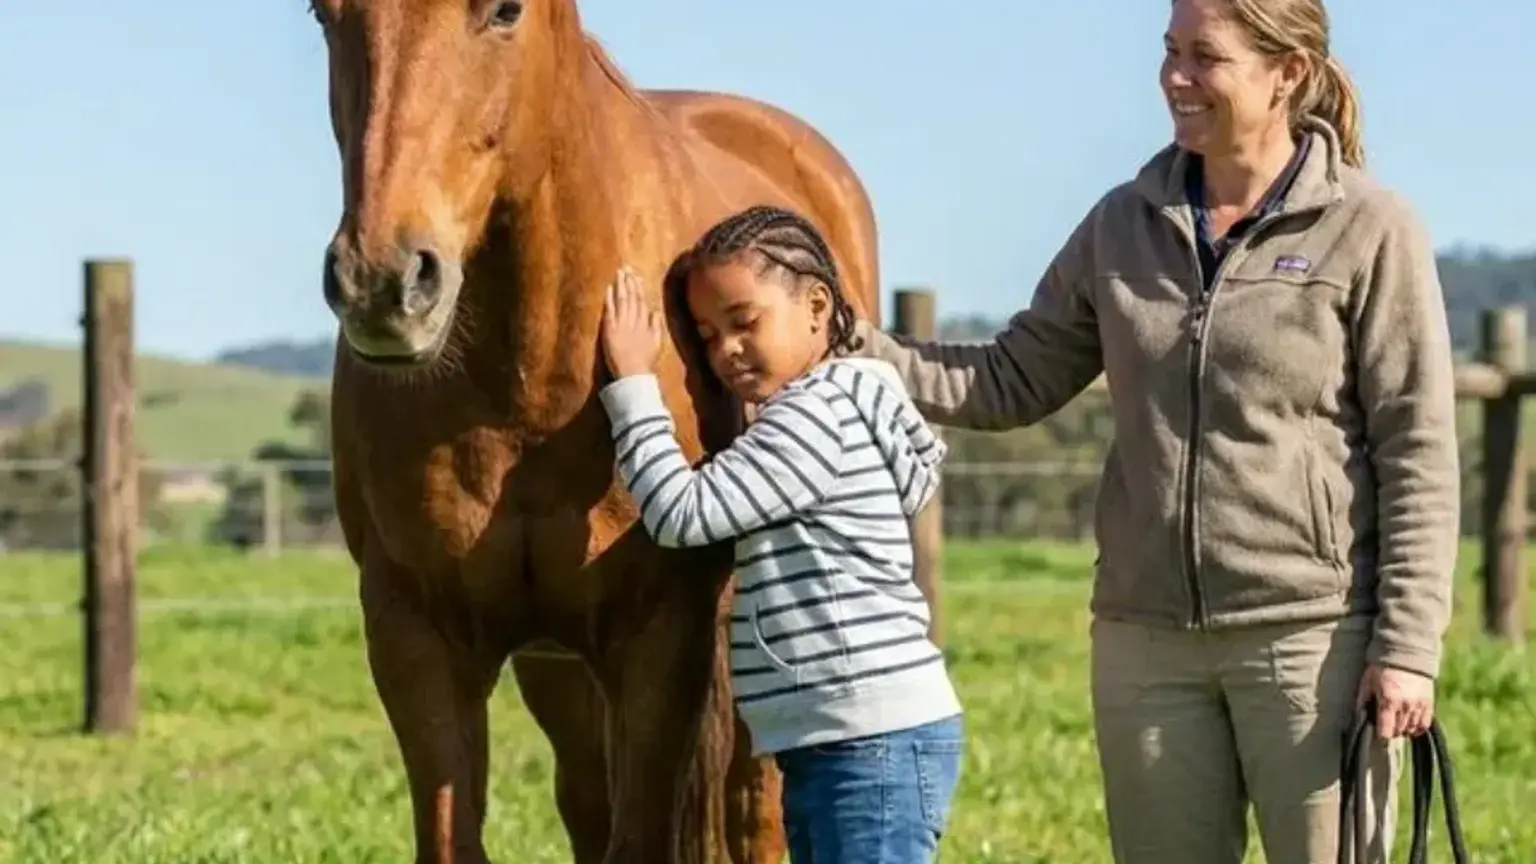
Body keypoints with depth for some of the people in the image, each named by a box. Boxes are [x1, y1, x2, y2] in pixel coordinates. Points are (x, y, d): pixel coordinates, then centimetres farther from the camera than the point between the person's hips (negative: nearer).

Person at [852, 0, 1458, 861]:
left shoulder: (1370, 230, -6)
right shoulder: (1124, 226, 8)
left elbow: (1418, 453, -8)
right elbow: (1010, 384, 12)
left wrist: (1407, 647, -14)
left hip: (1314, 632, -5)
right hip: (1147, 638, 5)